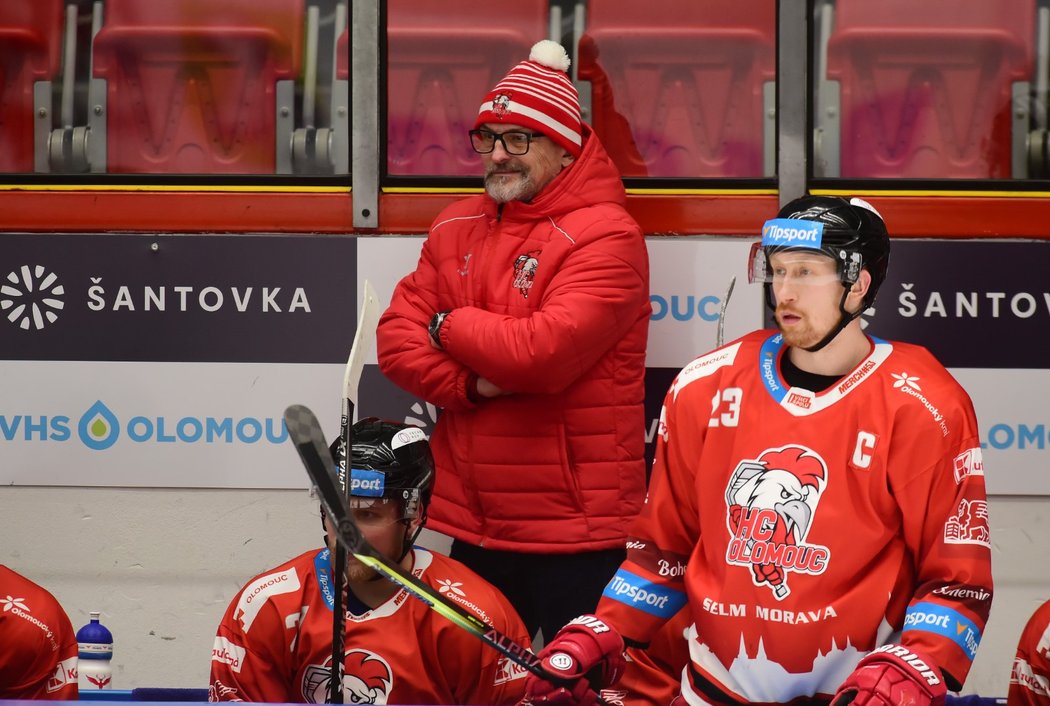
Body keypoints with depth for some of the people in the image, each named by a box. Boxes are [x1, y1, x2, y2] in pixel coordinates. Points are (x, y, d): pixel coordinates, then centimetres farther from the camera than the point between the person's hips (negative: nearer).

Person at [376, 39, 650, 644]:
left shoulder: (606, 237, -12)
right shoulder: (456, 229, 11)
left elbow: (544, 353, -23)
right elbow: (397, 339, 6)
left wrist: (447, 327, -6)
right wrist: (474, 384, -12)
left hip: (577, 531, -7)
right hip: (474, 524, 7)